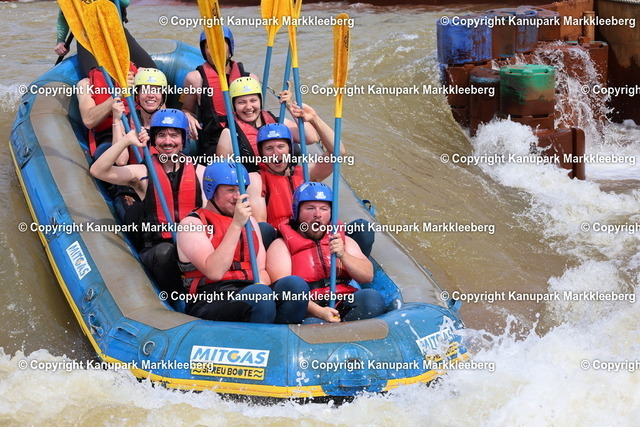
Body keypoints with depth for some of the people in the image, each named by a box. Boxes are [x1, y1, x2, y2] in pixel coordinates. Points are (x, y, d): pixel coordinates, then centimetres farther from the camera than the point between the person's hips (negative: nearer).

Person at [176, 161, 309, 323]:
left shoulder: (249, 221, 25)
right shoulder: (192, 224, 3)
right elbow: (214, 272, -13)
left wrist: (262, 285, -6)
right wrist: (236, 224, -14)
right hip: (210, 302, -6)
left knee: (295, 284, -26)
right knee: (261, 295, -38)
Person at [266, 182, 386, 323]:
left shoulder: (345, 241, 25)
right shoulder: (281, 246, 10)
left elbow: (368, 276, 12)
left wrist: (342, 255, -6)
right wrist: (318, 311, -21)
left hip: (345, 307, 4)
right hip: (308, 312, -4)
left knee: (372, 298, -28)